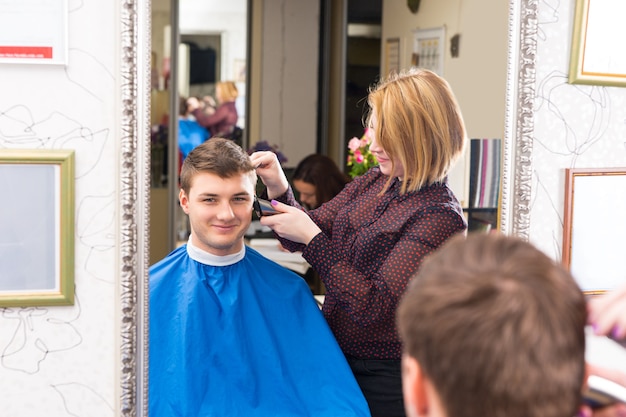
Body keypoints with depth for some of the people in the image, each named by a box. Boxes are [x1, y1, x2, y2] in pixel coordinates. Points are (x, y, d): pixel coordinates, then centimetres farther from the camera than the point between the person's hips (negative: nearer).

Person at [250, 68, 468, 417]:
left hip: (384, 379, -7)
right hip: (337, 359, 7)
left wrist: (311, 237, -23)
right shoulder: (373, 182, 4)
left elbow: (373, 306, -24)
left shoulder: (440, 217, -21)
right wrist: (279, 189, -9)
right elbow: (309, 233, 10)